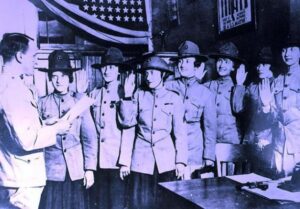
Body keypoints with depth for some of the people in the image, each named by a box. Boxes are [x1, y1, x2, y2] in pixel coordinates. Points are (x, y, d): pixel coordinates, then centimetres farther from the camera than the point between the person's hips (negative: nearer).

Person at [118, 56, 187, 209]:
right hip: (141, 158, 1)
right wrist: (127, 96, -7)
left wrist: (181, 161, -2)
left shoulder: (174, 99, 4)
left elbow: (179, 132, 3)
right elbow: (127, 121, -2)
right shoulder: (139, 95, 7)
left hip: (166, 159, 0)